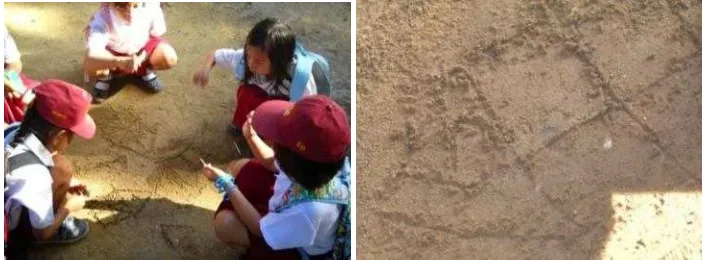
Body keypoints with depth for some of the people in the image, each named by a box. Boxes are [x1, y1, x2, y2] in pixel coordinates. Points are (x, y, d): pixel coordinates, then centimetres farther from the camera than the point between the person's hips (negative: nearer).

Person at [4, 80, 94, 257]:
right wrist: (68, 207, -2)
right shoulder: (34, 177, -36)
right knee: (61, 167, -13)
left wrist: (64, 188, 8)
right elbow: (42, 233, -18)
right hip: (11, 239, -7)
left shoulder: (16, 136, -17)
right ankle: (57, 228, 10)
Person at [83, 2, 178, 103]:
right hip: (112, 52, -2)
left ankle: (144, 71, 10)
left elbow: (156, 33, -9)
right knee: (91, 67, -32)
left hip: (142, 47, 2)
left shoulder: (151, 6, -32)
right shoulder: (103, 19, -38)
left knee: (169, 58, -25)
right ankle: (106, 76, 7)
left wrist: (143, 55, -21)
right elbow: (90, 59, -51)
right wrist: (120, 62, -68)